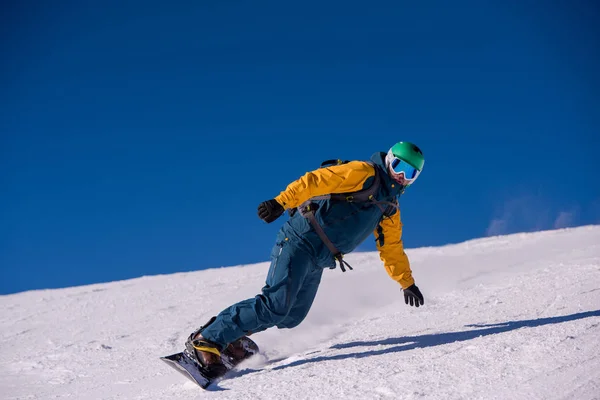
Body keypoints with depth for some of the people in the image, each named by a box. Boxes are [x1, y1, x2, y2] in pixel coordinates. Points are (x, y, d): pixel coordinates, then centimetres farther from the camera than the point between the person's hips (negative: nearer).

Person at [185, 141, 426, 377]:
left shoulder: (390, 209, 21)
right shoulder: (364, 173, -4)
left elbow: (392, 248, 33)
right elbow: (316, 181, -16)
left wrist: (407, 282, 36)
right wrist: (281, 202, -29)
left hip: (317, 263, 9)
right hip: (301, 241, -9)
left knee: (292, 316, 2)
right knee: (276, 305, -21)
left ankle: (230, 335, 14)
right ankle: (206, 341, -16)